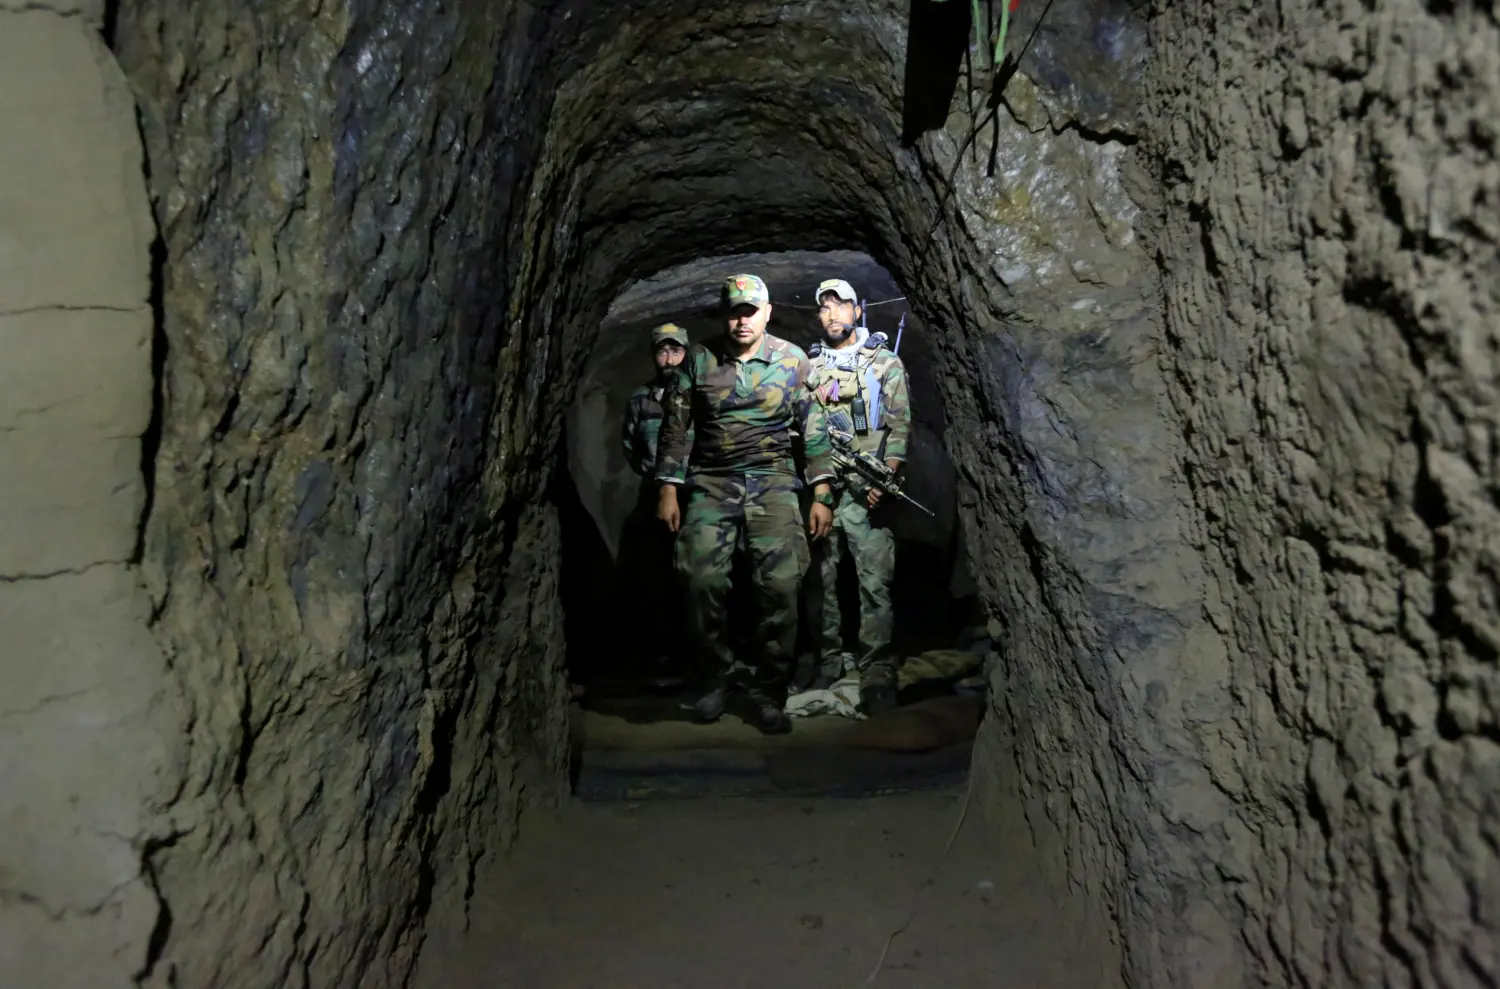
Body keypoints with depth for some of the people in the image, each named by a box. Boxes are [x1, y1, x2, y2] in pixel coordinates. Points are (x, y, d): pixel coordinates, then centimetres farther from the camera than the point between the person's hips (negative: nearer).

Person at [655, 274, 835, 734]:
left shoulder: (794, 362, 3)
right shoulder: (699, 359, 5)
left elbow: (814, 431, 6)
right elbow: (675, 426, 8)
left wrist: (821, 494, 1)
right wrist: (669, 489, 3)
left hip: (772, 481, -1)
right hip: (711, 483, 1)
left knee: (781, 585, -12)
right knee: (703, 582, -8)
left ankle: (769, 691, 3)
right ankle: (721, 674, 14)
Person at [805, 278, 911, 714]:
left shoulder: (885, 362, 7)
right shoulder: (809, 366, 17)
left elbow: (899, 422, -2)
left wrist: (886, 476, -13)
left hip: (864, 486, -4)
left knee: (875, 578, -10)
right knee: (823, 576, 9)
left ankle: (877, 671, -10)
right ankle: (831, 659, 19)